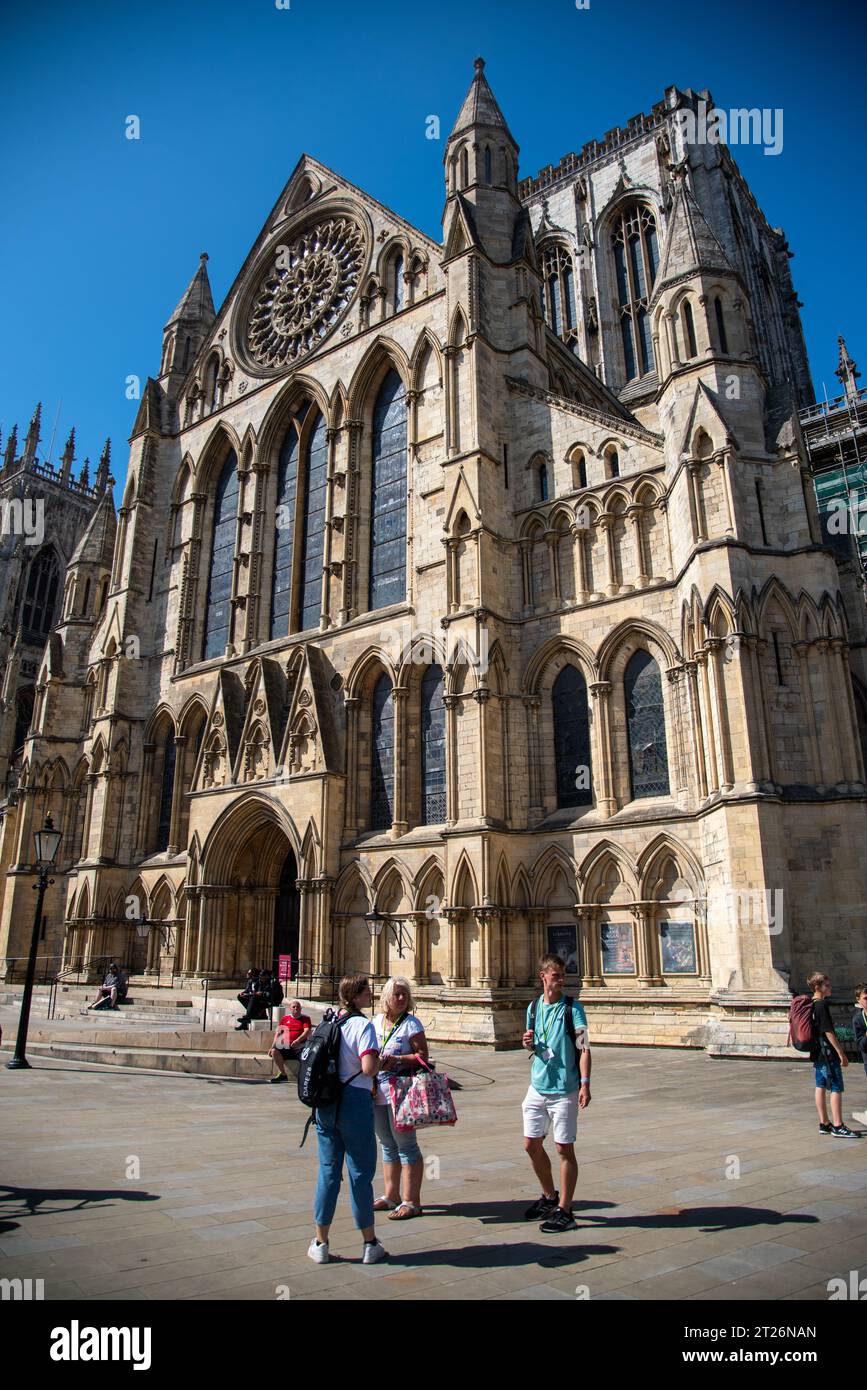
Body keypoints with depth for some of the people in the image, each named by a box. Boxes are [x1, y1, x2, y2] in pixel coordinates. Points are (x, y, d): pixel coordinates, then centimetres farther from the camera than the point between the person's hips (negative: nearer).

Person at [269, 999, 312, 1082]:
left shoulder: (305, 1018, 10)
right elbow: (278, 1033, 13)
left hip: (299, 1047, -3)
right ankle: (283, 1074, -8)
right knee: (274, 1051, -23)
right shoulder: (285, 1018, 19)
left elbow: (307, 1031, -4)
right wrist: (273, 1046, 0)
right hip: (286, 1046, 3)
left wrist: (298, 1040, -21)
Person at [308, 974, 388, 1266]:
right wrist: (382, 1063, -4)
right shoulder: (363, 1025, -14)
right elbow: (368, 1068, -24)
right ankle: (370, 1245, 20)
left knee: (328, 1171, 14)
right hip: (355, 1102, -6)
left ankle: (320, 1243, 21)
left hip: (326, 1103, 6)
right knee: (361, 1173, 7)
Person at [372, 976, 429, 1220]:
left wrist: (396, 1060, -24)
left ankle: (411, 1202, 7)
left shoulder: (411, 1023, -8)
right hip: (379, 1091, 7)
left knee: (405, 1145, -1)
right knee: (387, 1145, 16)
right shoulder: (376, 1021, 8)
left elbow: (422, 1056, -13)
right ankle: (391, 1196, 29)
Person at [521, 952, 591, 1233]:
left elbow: (583, 1048, -13)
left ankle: (564, 1210, 15)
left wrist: (585, 1084, -21)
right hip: (538, 1086, 6)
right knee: (532, 1144, 12)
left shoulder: (572, 1008, -9)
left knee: (564, 1148, 2)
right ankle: (550, 1197, 33)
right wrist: (528, 1044, -4)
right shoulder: (534, 1008, 7)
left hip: (564, 1089, -6)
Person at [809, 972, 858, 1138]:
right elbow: (828, 1032, -19)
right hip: (828, 1052, -9)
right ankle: (838, 1127, -3)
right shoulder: (822, 1005, -17)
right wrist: (841, 1054, -15)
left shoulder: (810, 1005, 12)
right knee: (837, 1088, -5)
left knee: (820, 1087, 11)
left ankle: (824, 1124, 16)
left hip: (817, 1052, 9)